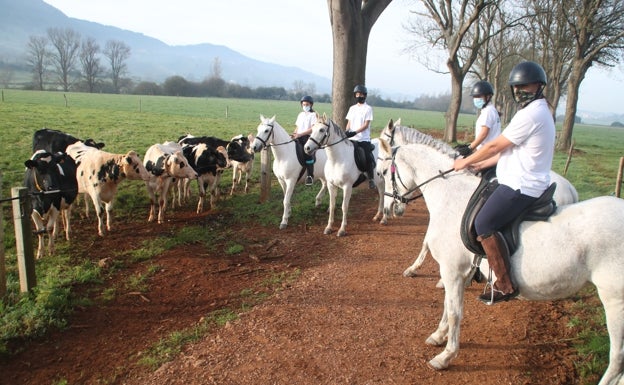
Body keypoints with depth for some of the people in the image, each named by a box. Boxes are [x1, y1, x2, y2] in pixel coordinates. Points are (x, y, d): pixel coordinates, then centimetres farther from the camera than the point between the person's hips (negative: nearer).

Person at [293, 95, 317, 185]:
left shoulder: (313, 114, -1)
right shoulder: (300, 115, 20)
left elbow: (313, 129, -13)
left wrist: (300, 134, -21)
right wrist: (294, 134, 0)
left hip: (309, 137, -6)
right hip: (299, 138, 6)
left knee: (308, 153, -25)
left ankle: (310, 176, -14)